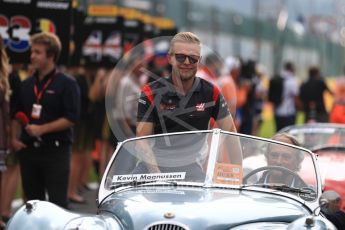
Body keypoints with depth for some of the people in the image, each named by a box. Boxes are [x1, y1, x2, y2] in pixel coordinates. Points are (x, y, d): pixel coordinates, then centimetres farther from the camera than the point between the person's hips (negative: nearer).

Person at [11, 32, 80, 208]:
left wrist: (41, 129, -17)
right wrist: (14, 138, 4)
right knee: (33, 200, 11)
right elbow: (17, 114, 20)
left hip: (55, 150, -6)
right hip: (29, 149, 6)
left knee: (57, 202, -6)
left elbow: (71, 118, -12)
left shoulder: (66, 84, -6)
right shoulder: (27, 85, 12)